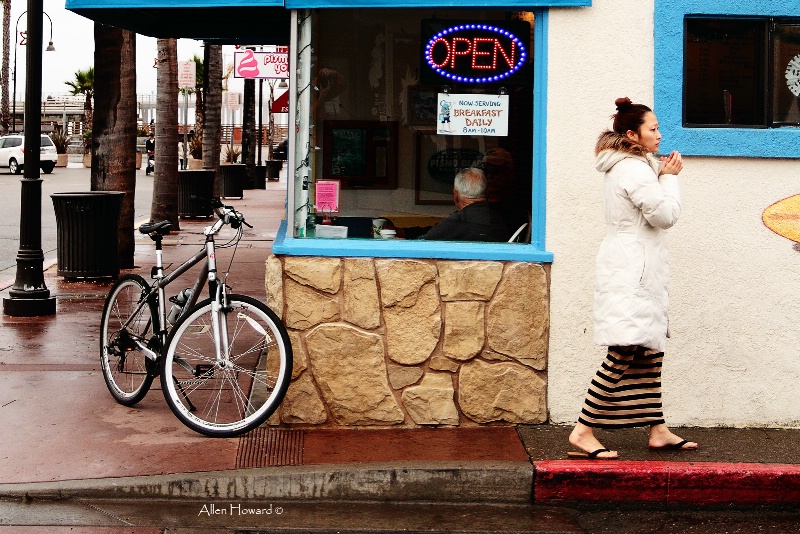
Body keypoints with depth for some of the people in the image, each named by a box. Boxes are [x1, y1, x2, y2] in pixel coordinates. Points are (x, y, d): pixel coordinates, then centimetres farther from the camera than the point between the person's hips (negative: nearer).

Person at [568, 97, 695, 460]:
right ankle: (583, 432, -13)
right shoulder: (636, 170, -14)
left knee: (650, 350, 12)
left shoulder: (623, 167, 18)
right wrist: (670, 177, -1)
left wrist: (662, 176, 13)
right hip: (631, 271, -11)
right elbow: (665, 215, -15)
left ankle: (657, 430, 16)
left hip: (632, 270, 11)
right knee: (623, 353, -13)